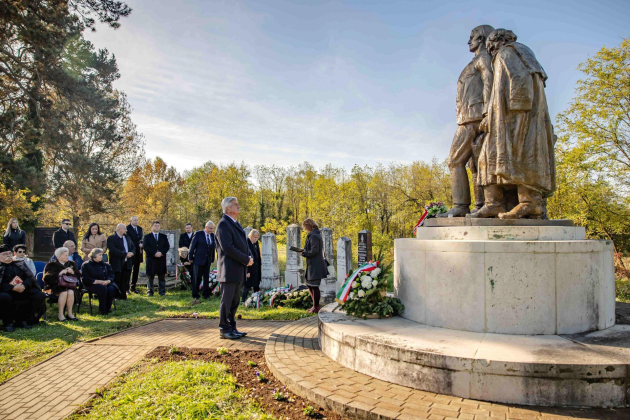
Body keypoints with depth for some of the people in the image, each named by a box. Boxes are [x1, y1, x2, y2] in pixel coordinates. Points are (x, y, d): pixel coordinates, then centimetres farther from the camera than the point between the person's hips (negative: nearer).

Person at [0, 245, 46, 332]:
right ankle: (8, 323, -14)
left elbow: (31, 277, 8)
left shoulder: (20, 264, 17)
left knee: (40, 296, -18)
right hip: (7, 292, -4)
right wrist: (13, 288, -22)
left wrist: (24, 285, -12)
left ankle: (21, 319, -8)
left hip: (24, 290, 4)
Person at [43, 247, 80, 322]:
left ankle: (69, 313, -21)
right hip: (56, 286, -2)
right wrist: (59, 274, -17)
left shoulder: (72, 264, 20)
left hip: (69, 285, 2)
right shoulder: (51, 265, 10)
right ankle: (60, 314, -22)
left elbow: (79, 276, 14)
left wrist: (72, 272, -7)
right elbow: (46, 278, -5)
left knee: (70, 292, -32)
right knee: (64, 292, -34)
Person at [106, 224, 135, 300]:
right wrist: (125, 254, -21)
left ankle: (123, 295, 16)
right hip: (117, 264, -6)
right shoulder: (111, 238, -8)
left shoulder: (127, 238, 16)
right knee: (117, 281, 2)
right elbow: (113, 250, -20)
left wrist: (132, 253, -8)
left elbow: (133, 247, 16)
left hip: (127, 263, 6)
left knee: (125, 281, 8)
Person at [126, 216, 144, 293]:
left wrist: (141, 244, -6)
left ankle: (133, 286, 17)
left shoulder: (140, 229, 14)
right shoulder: (127, 228, -7)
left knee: (136, 270, 9)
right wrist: (138, 245, -14)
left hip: (138, 253, 6)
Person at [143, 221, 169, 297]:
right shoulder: (147, 236, 9)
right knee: (150, 276, 0)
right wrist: (154, 253, -14)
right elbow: (146, 247, -3)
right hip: (151, 259, -2)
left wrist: (161, 252, -11)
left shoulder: (164, 236, 15)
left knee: (161, 276, 3)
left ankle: (162, 291, 7)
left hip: (161, 259, 2)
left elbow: (167, 246, 6)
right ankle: (150, 291, 7)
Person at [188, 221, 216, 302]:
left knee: (206, 278, 8)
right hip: (198, 260, -4)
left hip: (208, 260, 4)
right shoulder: (198, 234, -6)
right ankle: (195, 296, 7)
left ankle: (206, 294, 18)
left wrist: (212, 259, 5)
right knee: (197, 279, 0)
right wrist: (190, 258, -5)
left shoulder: (212, 235, 7)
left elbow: (213, 247, 8)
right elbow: (192, 246, -5)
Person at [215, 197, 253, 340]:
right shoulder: (223, 224, -12)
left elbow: (244, 244, 21)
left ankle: (232, 328, 22)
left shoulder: (236, 224, 18)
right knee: (227, 301, -1)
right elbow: (228, 247, -20)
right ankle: (224, 330, 8)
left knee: (235, 301, 14)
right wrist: (246, 260, -16)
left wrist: (250, 257, 2)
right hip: (229, 270, -9)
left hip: (239, 270, 9)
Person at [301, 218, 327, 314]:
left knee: (314, 286, -1)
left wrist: (303, 253, -10)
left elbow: (314, 251, -22)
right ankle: (315, 305, 26)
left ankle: (316, 307, 10)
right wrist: (304, 251, 10)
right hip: (313, 265, 10)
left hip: (315, 266, -10)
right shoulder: (317, 234, 14)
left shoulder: (313, 236, -17)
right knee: (309, 285, 17)